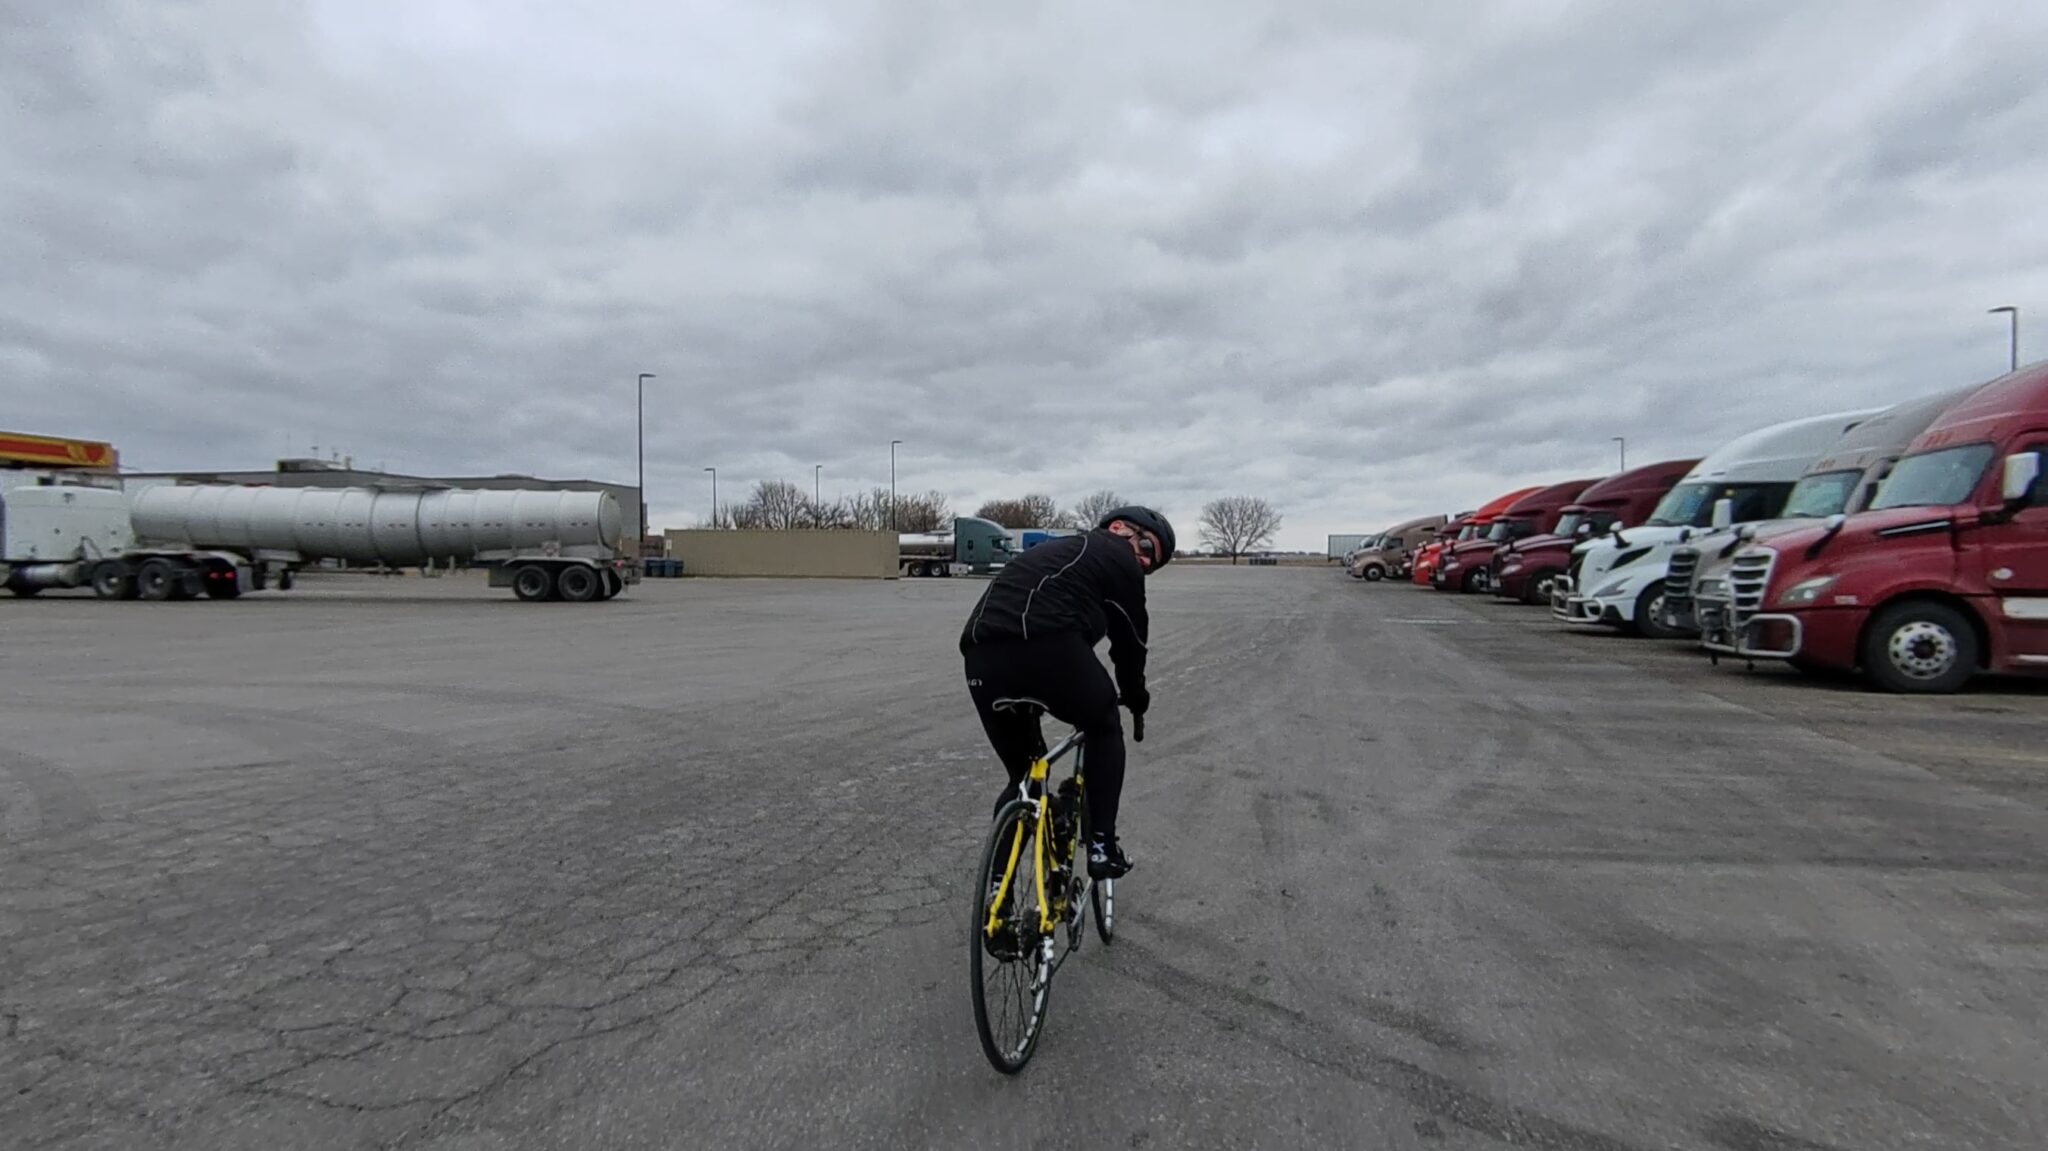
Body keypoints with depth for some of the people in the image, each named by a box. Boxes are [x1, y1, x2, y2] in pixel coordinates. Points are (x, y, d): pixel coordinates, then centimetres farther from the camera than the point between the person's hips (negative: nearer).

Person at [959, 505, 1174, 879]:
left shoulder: (1055, 552, 40)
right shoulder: (1118, 557, 17)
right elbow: (1130, 640, 20)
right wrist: (1137, 701, 36)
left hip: (981, 655, 7)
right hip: (1045, 643, -6)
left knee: (1024, 776, 24)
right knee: (1105, 729, 23)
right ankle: (1101, 846, 18)